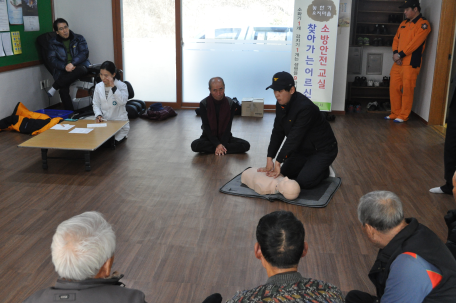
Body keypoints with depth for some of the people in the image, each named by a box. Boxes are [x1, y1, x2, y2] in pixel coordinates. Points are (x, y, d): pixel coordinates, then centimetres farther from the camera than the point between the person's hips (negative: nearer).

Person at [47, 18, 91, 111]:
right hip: (62, 70, 0)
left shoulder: (79, 39, 14)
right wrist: (64, 67, -17)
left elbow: (85, 53, 0)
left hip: (79, 66, 0)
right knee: (63, 90, -32)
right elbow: (52, 59, 4)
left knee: (81, 69, -40)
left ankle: (55, 87, -28)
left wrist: (72, 63, -18)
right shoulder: (53, 43, 15)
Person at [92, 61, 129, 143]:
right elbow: (96, 104, 10)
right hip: (104, 122, 4)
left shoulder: (121, 85, -7)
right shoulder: (98, 86, 6)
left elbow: (123, 101, -24)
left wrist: (113, 86, -25)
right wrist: (98, 115, -9)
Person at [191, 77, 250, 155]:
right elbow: (206, 127, -14)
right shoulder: (203, 104, -13)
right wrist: (217, 144, -25)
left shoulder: (231, 103, -10)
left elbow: (228, 126, -11)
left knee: (245, 145, -23)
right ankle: (224, 149, -24)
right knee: (195, 145, -33)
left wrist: (221, 144, -23)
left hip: (225, 137, 1)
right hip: (209, 137, -1)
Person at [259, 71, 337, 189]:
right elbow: (277, 132, -4)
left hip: (323, 150, -8)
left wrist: (278, 161, -35)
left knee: (304, 181, -20)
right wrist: (269, 159, -12)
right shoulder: (281, 104, -5)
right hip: (302, 149, 8)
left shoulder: (305, 107, -32)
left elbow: (294, 137, -35)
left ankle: (324, 171, 10)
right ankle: (310, 166, 24)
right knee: (283, 174, 5)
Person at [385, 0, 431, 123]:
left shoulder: (423, 24, -7)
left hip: (411, 63, -7)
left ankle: (403, 116, 5)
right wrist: (395, 53, -3)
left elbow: (415, 43, -16)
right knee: (394, 88, 8)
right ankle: (395, 113, 18)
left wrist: (400, 55, -15)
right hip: (398, 62, 7)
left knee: (407, 90, -3)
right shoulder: (404, 23, 17)